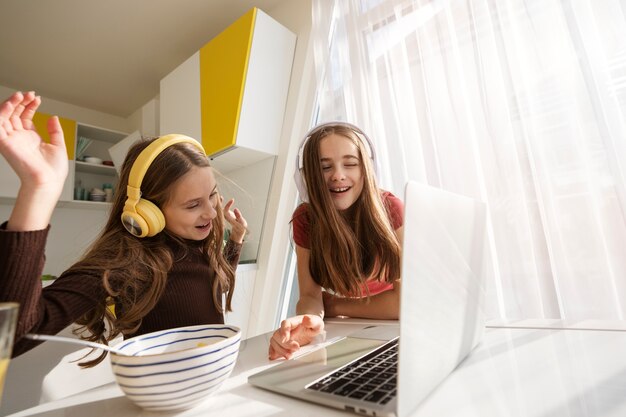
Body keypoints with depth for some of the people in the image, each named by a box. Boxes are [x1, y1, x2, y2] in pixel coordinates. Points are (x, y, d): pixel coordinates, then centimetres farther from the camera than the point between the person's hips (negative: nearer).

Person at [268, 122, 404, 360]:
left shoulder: (389, 208, -24)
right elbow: (310, 295, -16)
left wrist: (333, 305, -17)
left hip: (393, 328, -1)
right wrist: (309, 319, -39)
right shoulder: (305, 219, -16)